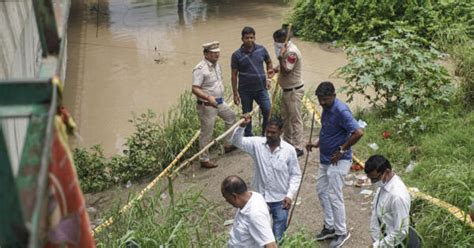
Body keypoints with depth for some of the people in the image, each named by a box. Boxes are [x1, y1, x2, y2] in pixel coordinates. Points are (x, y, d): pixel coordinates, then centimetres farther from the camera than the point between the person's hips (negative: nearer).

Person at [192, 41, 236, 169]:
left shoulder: (216, 64, 6)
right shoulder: (200, 69, -23)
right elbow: (195, 89, -29)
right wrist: (208, 97, -42)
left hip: (219, 102, 10)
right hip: (206, 105, -9)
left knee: (231, 116, 25)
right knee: (206, 133, -3)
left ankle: (228, 145, 39)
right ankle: (204, 160, 8)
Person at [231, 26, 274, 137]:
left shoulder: (261, 49, -1)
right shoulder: (237, 55, -8)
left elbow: (269, 62, 16)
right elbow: (234, 75, -4)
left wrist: (268, 78, 5)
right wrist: (235, 93, -6)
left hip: (261, 88, 2)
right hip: (245, 91, -2)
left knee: (268, 112, -3)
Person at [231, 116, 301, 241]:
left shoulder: (289, 150, -9)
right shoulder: (257, 143, -5)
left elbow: (295, 175, -3)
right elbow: (237, 141, -12)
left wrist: (290, 195, -11)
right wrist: (242, 126, -28)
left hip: (280, 200, -2)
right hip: (260, 199, 2)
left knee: (278, 237, 6)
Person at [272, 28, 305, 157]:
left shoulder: (292, 52, -24)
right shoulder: (286, 50, 7)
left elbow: (286, 71, -27)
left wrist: (281, 57, -30)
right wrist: (276, 69, 1)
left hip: (294, 91, -10)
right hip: (286, 90, 10)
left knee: (295, 119, -4)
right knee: (286, 117, 20)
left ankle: (298, 147, 2)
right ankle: (288, 142, 34)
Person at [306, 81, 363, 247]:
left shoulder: (341, 111, -24)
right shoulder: (326, 108, 4)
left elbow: (358, 133, -30)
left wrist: (342, 150, -22)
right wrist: (317, 144, 5)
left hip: (338, 161, -10)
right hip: (325, 159, 10)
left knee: (334, 196, -3)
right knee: (322, 190, 17)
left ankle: (341, 233, 13)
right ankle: (330, 227, 30)